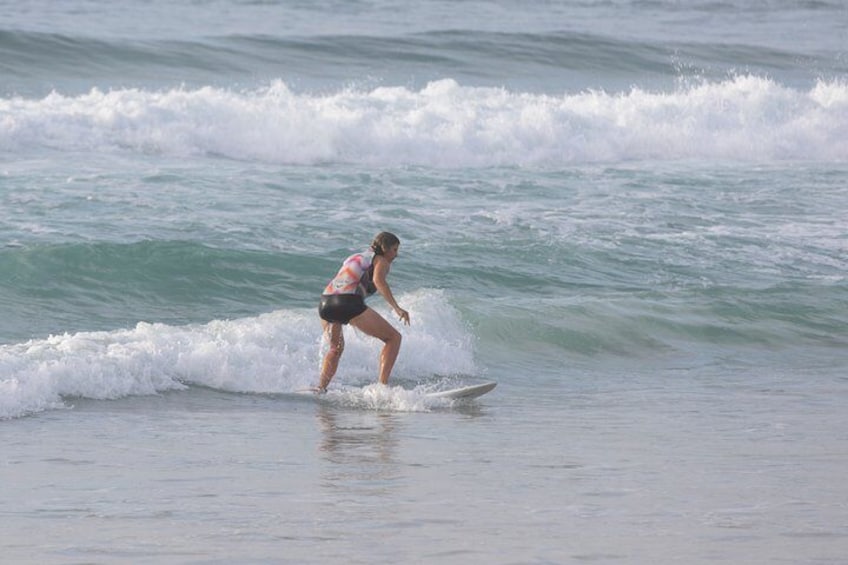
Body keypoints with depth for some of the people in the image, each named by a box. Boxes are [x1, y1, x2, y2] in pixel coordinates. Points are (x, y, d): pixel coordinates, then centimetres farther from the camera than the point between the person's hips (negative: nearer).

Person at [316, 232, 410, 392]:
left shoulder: (354, 258, 32)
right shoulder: (381, 261, 10)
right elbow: (378, 280, -12)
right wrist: (396, 308, -21)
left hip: (325, 302, 7)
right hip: (348, 303, -7)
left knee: (336, 348, 31)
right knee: (393, 338, 5)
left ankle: (321, 388, 14)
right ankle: (382, 384, -8)